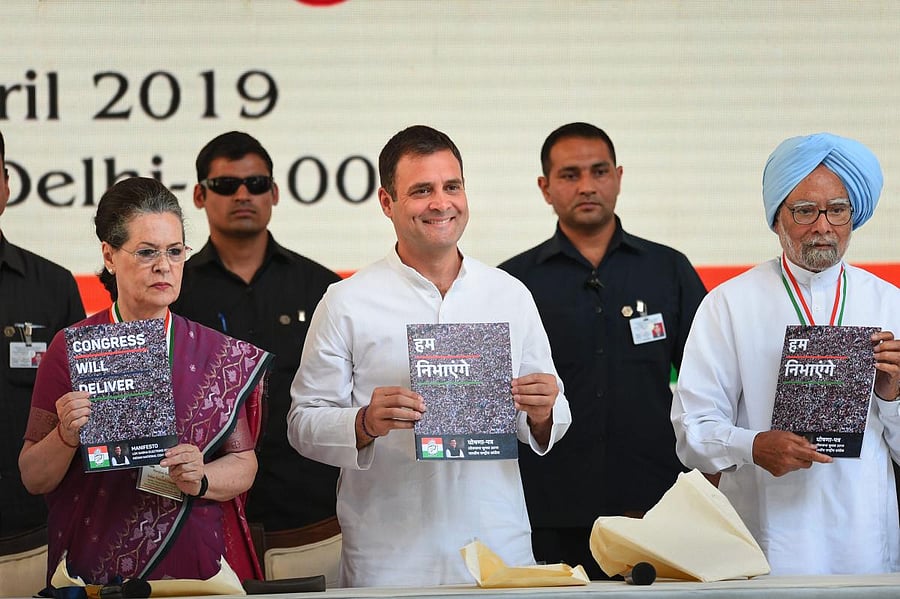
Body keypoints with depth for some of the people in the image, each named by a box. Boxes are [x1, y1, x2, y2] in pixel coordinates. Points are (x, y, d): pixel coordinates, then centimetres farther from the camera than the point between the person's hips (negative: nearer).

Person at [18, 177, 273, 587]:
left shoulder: (217, 354, 2)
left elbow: (244, 464, 4)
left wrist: (201, 479, -16)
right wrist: (66, 436, -21)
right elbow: (33, 478, -2)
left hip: (197, 565, 2)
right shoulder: (70, 350, -4)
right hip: (95, 575, -1)